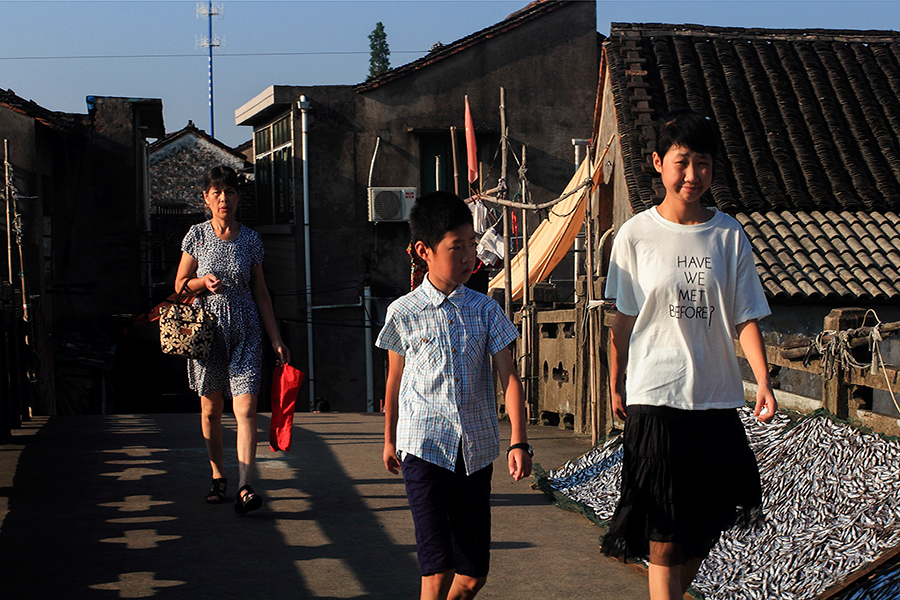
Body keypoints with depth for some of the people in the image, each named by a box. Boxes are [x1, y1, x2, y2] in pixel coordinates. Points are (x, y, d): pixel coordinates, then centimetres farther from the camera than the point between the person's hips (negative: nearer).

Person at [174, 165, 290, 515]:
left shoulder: (250, 239, 5)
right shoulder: (198, 236, 2)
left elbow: (260, 292, 9)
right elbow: (180, 285, 8)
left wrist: (277, 340, 6)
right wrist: (204, 282, -14)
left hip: (246, 333, 0)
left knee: (246, 409, -12)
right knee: (211, 410, 8)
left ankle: (245, 488, -17)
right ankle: (218, 476, 26)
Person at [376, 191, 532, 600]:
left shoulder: (485, 311, 3)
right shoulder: (403, 314, -1)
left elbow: (509, 377, -2)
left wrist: (518, 442, -13)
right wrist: (390, 440, 21)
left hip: (476, 450, 3)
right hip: (424, 447, -3)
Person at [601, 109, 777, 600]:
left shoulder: (728, 236, 3)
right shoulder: (636, 235, -2)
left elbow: (745, 317, 1)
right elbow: (623, 320, 6)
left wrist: (763, 381, -11)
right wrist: (616, 386, 8)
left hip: (717, 398, 3)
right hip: (656, 398, -3)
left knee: (705, 527, 12)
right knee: (664, 534, -5)